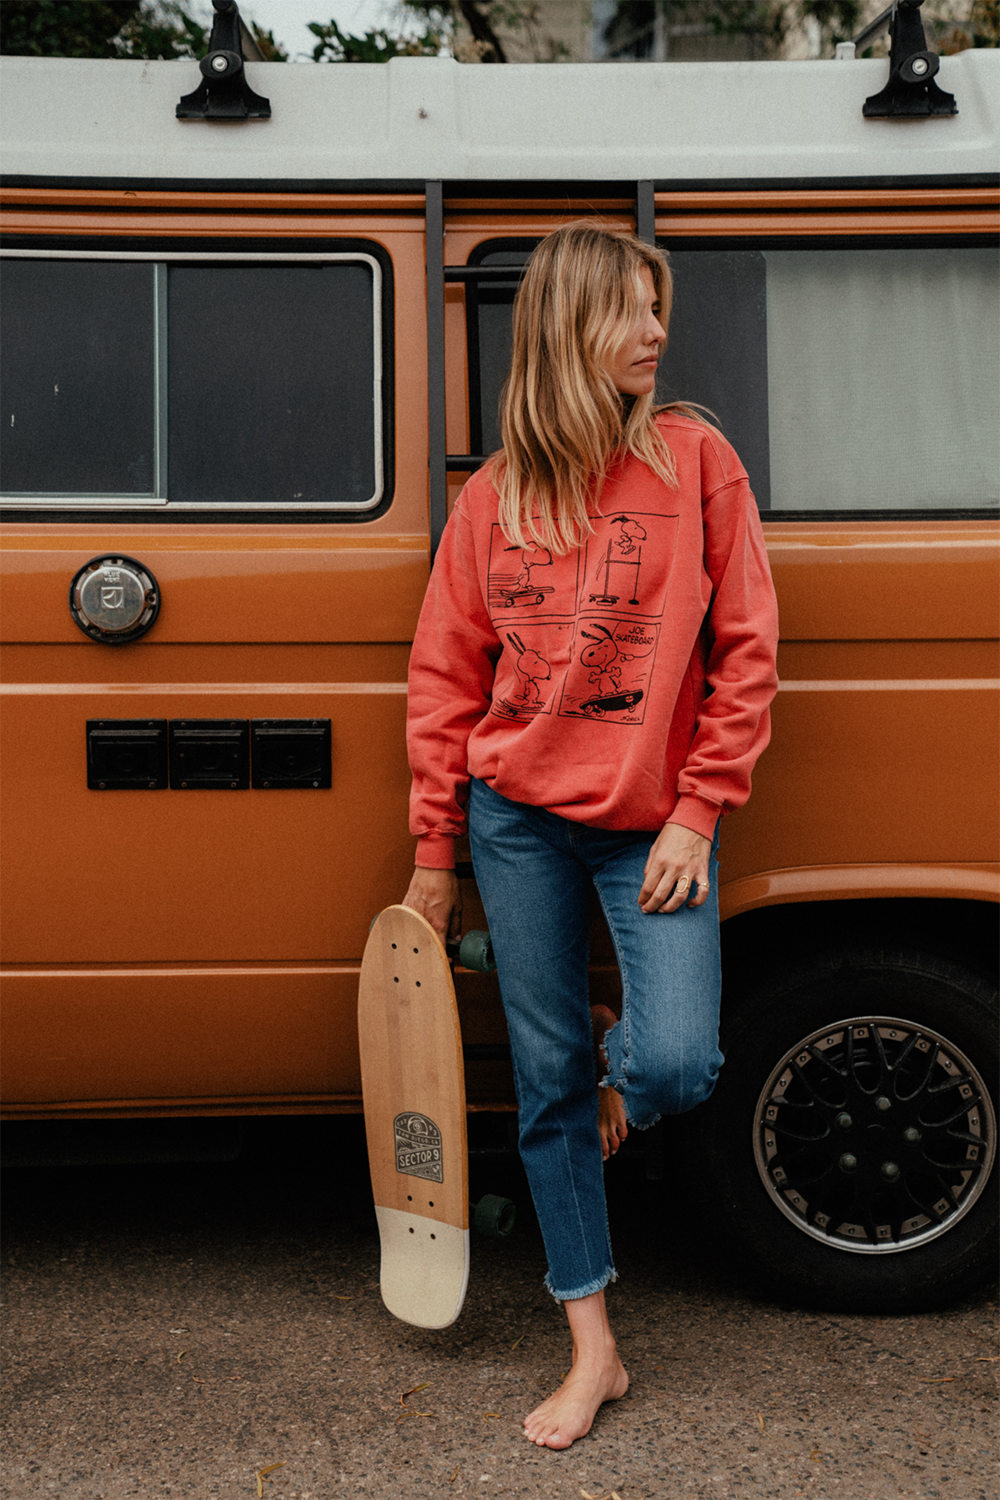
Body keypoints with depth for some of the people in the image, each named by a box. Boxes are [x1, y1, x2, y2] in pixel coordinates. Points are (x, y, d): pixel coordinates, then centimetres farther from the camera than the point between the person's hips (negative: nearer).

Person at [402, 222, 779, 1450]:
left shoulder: (693, 457, -1)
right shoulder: (492, 497, 4)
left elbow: (746, 650, -2)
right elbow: (445, 677, 7)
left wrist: (697, 813, -8)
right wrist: (434, 848, 6)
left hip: (653, 821, -1)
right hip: (519, 819, 2)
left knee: (679, 1062, -16)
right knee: (546, 1082, 7)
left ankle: (620, 1066, 24)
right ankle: (592, 1350, 21)